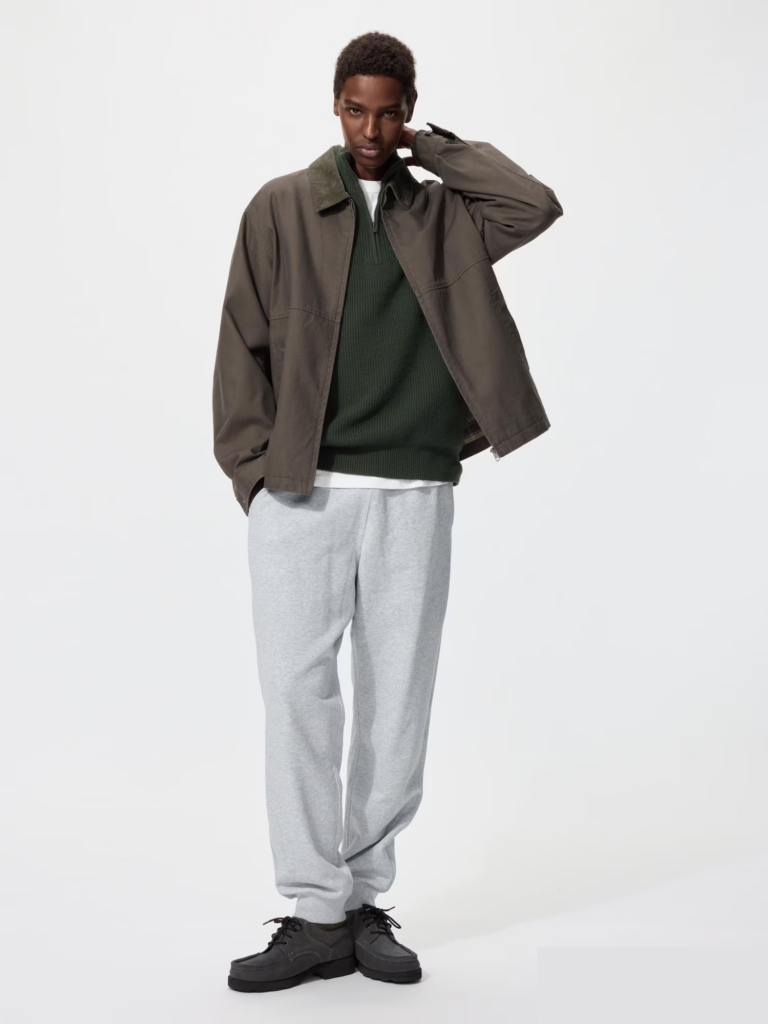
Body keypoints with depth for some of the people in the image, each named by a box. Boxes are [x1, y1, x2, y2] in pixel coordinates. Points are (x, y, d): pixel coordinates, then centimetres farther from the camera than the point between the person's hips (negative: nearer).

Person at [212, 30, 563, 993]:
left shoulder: (444, 214, 12)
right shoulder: (280, 209, 8)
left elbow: (537, 206, -7)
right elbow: (242, 348, 5)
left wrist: (433, 149, 2)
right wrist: (255, 468, -4)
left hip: (413, 491, 2)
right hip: (301, 490, -1)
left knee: (397, 703, 4)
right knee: (298, 693, -6)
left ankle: (367, 900, 16)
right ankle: (316, 915, 1)